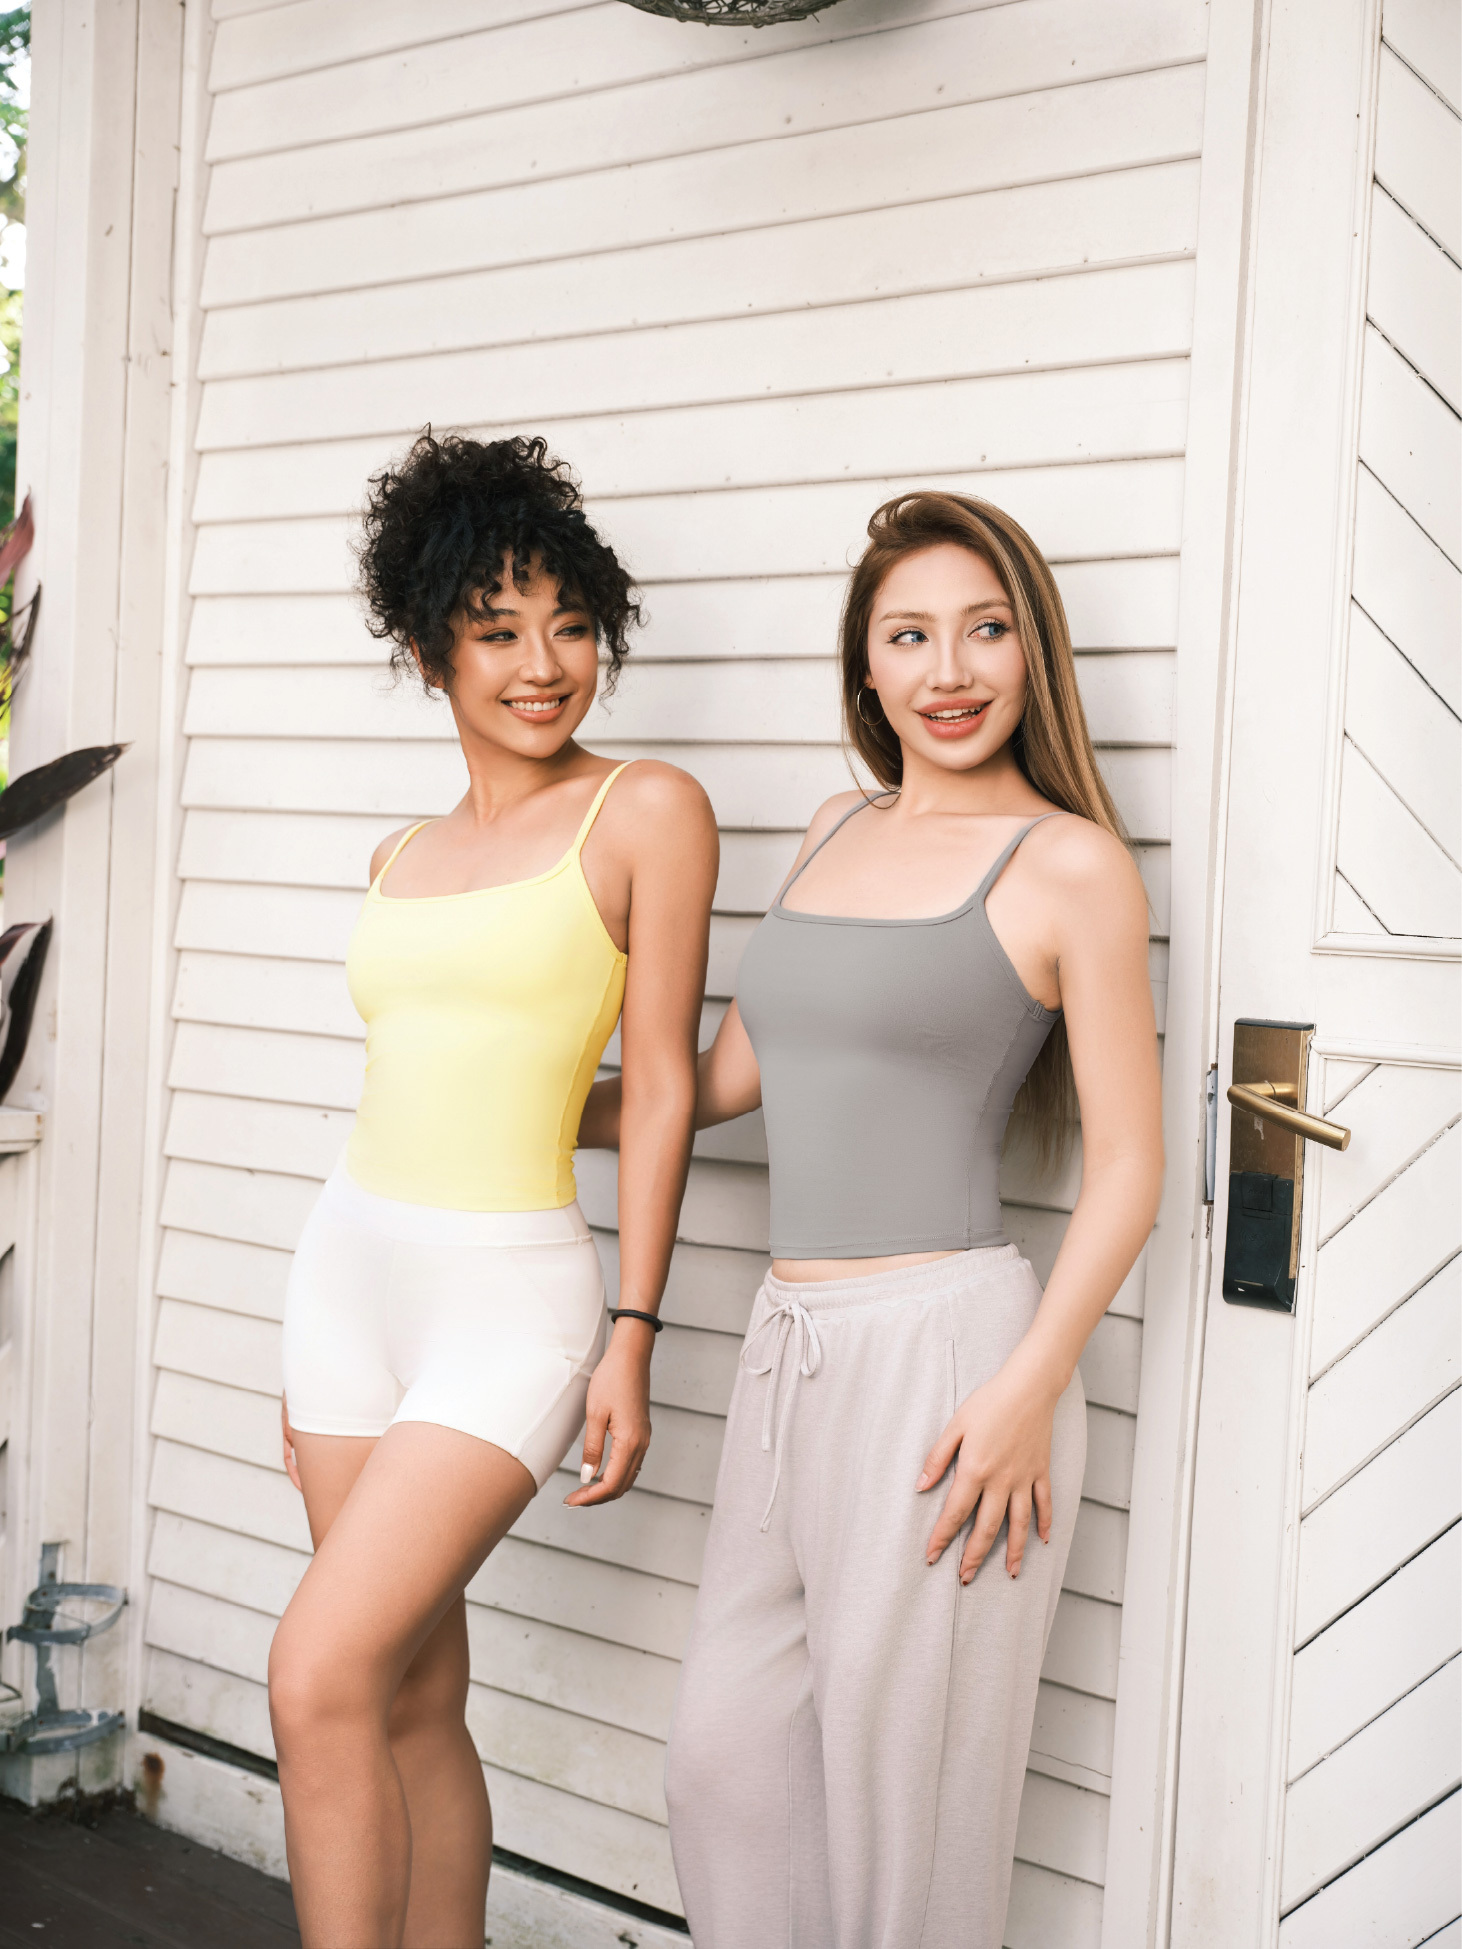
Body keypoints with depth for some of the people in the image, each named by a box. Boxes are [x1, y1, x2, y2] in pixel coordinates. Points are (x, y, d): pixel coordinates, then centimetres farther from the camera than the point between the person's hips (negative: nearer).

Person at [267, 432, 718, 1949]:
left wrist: (632, 1341, -11)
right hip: (349, 1264, 6)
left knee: (320, 1678, -13)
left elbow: (660, 1087, -7)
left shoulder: (646, 811, -6)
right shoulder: (404, 858, 12)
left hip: (507, 1290, -6)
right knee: (415, 1693, 11)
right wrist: (321, 1344, 18)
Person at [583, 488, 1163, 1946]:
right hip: (789, 1345, 7)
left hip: (942, 1354, -6)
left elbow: (1127, 1164, -7)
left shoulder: (1068, 863, -5)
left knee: (900, 1791, 6)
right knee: (727, 1755, 14)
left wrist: (1027, 1391, -15)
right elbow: (727, 1077, 21)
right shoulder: (837, 832, 13)